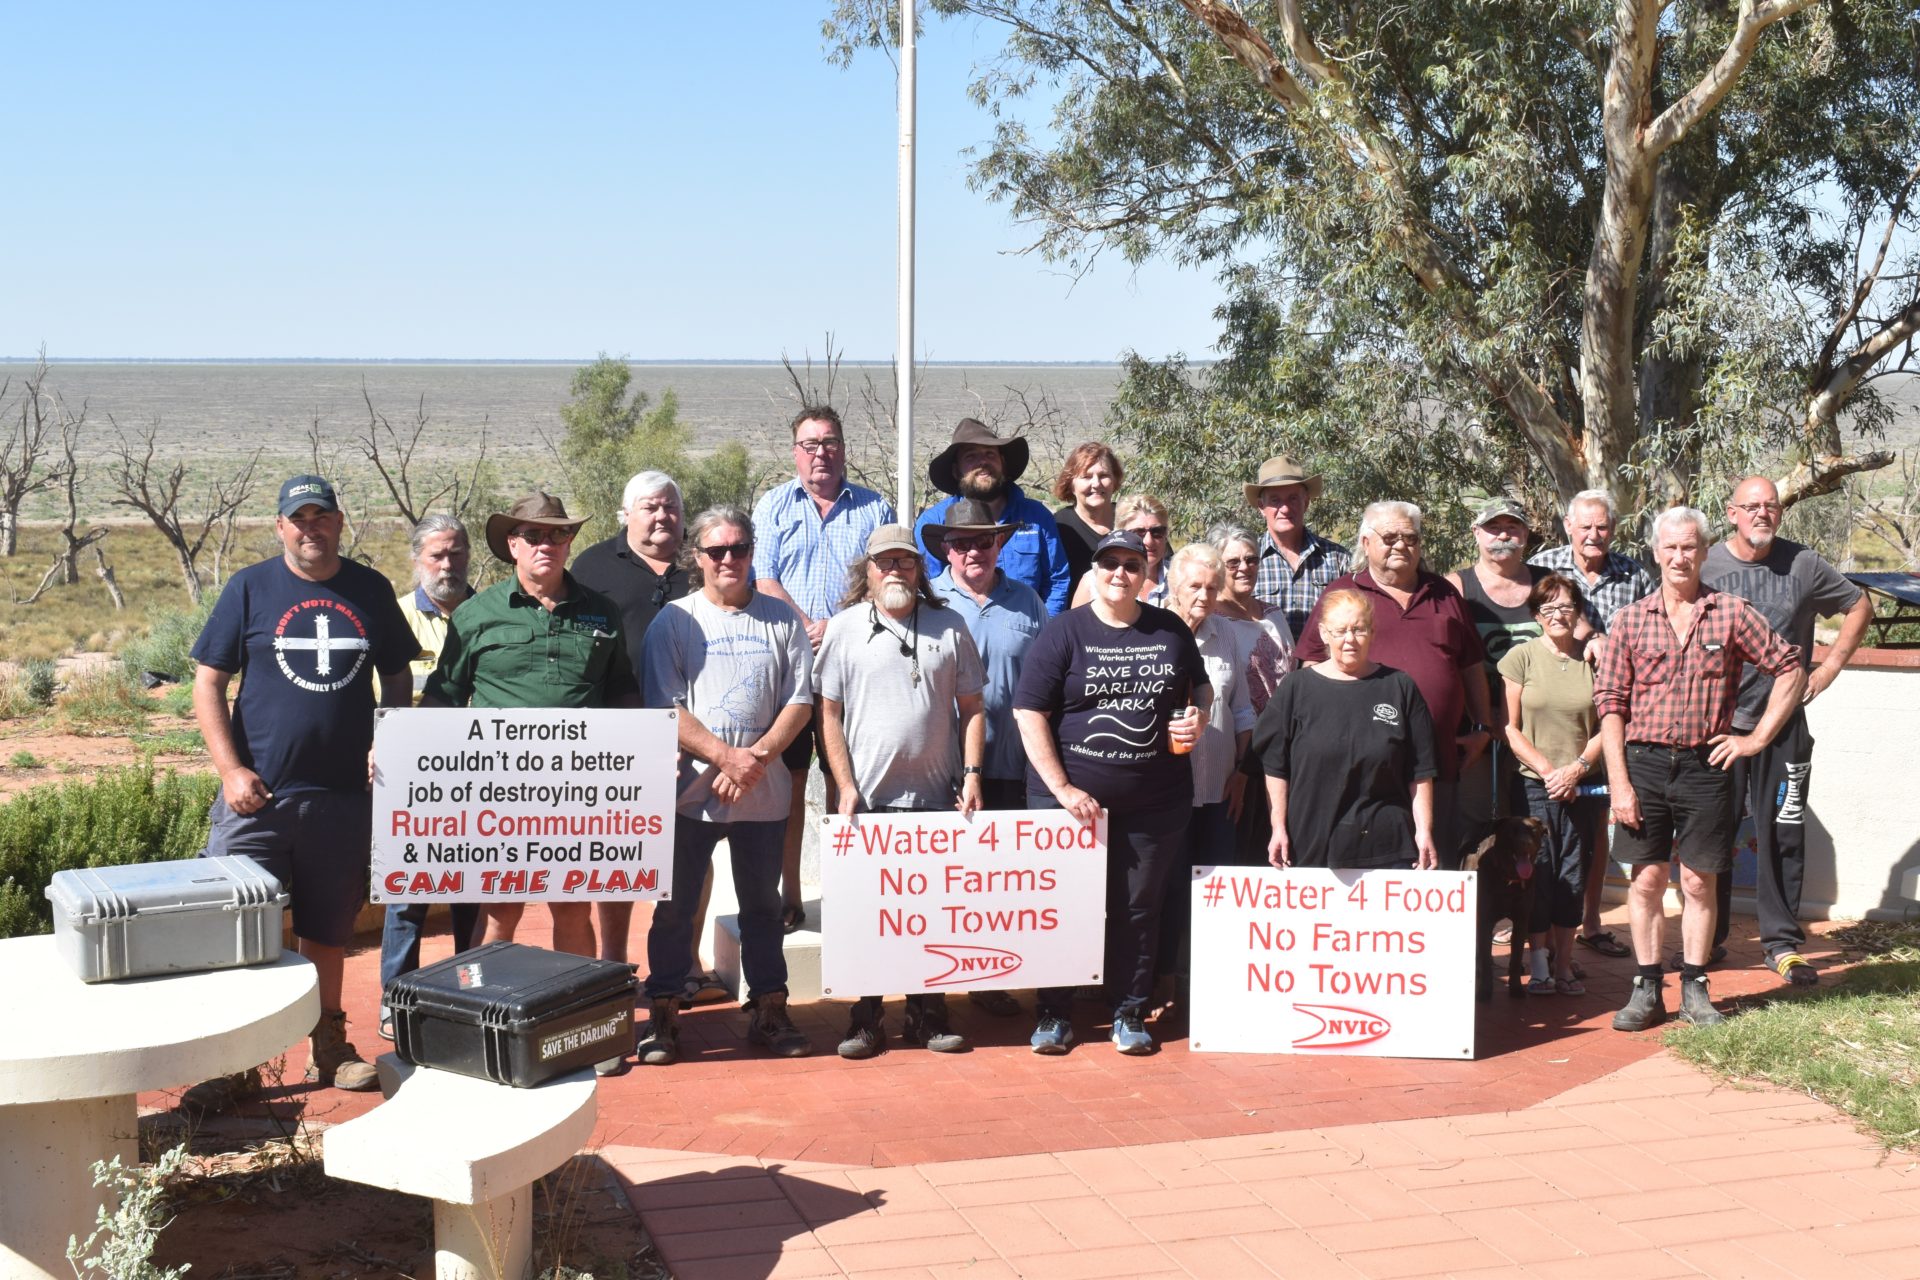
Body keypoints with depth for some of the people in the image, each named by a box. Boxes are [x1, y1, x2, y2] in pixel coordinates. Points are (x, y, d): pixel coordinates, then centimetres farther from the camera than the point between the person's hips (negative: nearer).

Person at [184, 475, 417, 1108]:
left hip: (344, 794, 2)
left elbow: (397, 677, 15)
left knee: (327, 929, 13)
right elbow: (208, 683, 0)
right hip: (258, 794, -2)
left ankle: (328, 1048, 26)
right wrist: (231, 771, -9)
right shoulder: (250, 588, 1)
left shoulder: (371, 591, 7)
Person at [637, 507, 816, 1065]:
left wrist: (757, 757, -11)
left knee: (763, 903, 11)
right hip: (691, 788, -2)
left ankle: (769, 1011, 21)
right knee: (675, 906, 4)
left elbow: (799, 701, 2)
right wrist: (725, 756, -16)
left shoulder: (781, 619, 6)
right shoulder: (674, 621, 1)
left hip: (764, 790, 2)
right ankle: (662, 1015, 13)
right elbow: (666, 708, -6)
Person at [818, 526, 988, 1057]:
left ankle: (928, 1015, 18)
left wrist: (971, 773, -1)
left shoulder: (949, 626, 6)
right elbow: (829, 713, 2)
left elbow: (972, 706, 10)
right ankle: (866, 1019, 13)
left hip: (937, 796, 1)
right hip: (869, 798, -1)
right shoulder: (845, 628, 2)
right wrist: (846, 786, -5)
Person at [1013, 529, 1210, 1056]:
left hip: (1155, 803, 2)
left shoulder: (1171, 631, 7)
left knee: (1139, 908, 8)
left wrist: (1198, 715, -1)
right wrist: (1062, 788, -13)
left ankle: (1129, 1012, 22)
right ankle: (1054, 1013, 18)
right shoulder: (1064, 633, -4)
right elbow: (1030, 714, -7)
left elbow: (1200, 685, 23)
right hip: (1071, 797, -2)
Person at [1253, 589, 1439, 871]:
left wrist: (1424, 831, 2)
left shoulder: (1400, 688, 6)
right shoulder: (1297, 688, 5)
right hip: (1311, 846, 0)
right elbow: (1275, 768, 5)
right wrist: (1279, 829, 0)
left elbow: (1420, 772, 7)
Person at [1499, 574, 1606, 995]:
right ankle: (1539, 966, 5)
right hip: (1532, 784, -2)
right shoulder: (1521, 657, -1)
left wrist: (1576, 768, -8)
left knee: (1573, 876, 5)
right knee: (1537, 875, -2)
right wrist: (1547, 769, -10)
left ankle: (1564, 964, 14)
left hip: (1582, 786, 2)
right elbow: (1510, 727, -2)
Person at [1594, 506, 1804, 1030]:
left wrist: (1758, 737, 1)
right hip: (1644, 762, 1)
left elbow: (1790, 670, 7)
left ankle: (1695, 988, 17)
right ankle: (1647, 989, 13)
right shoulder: (1630, 620, 3)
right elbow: (1610, 703, 1)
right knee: (1646, 879, 4)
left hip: (1705, 765, 0)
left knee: (1698, 881, 6)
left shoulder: (1732, 613, 2)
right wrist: (1619, 781, -5)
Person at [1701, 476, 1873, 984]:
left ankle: (1782, 942, 12)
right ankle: (1709, 938, 18)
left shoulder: (1803, 564, 1)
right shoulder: (1705, 565, -2)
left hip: (1784, 721, 1)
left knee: (1783, 834, 3)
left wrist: (1831, 665, 6)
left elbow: (1859, 606, 15)